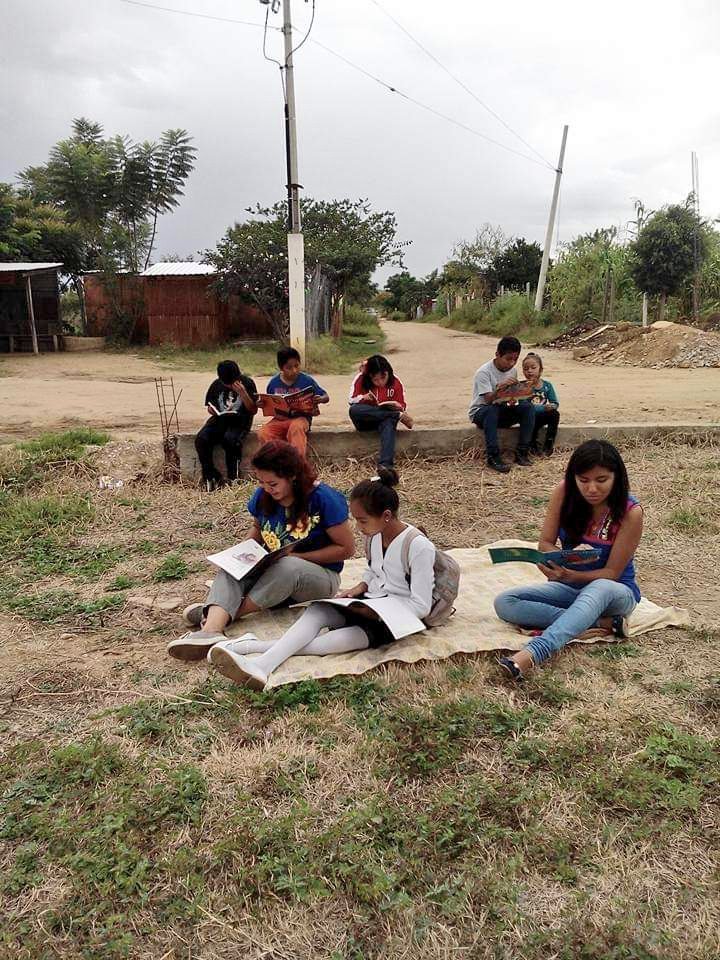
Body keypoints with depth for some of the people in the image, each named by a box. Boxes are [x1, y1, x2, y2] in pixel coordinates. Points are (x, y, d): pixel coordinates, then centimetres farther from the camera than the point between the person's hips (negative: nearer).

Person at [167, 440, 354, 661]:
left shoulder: (323, 498, -17)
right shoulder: (262, 496, -2)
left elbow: (347, 548, -12)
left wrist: (298, 557, -18)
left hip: (320, 575, -5)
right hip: (272, 571, 5)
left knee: (288, 567, -38)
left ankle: (226, 614, -25)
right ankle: (211, 629, -48)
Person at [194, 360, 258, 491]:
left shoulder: (247, 383, -1)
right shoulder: (216, 385, 8)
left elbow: (253, 410, -5)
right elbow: (210, 407, 18)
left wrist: (243, 393, -17)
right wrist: (214, 411, -6)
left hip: (240, 421, -4)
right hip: (220, 419, 4)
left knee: (229, 440, -36)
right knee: (201, 439, -24)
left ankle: (232, 478, -18)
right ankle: (211, 477, -13)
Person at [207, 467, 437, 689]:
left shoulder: (419, 546, -19)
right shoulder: (375, 535, 5)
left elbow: (421, 606, -17)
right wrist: (360, 587, 2)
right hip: (371, 601, 7)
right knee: (317, 610, -22)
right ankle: (263, 665, -41)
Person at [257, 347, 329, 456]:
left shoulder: (307, 380, -6)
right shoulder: (274, 382, 1)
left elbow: (326, 397, 1)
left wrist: (320, 399, -23)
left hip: (300, 418, -3)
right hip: (279, 419, 3)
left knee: (296, 427, -39)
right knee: (262, 434, -25)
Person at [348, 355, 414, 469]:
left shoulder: (395, 382, -3)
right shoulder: (361, 379, -7)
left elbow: (402, 406, 3)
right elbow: (351, 400, -3)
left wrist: (397, 406, -22)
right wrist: (363, 398, -24)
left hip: (385, 418, 0)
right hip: (364, 421, 1)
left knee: (389, 423, -39)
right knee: (354, 410, -35)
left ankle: (385, 465, -54)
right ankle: (399, 416, -32)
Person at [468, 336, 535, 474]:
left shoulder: (512, 370, 1)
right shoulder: (484, 372, -18)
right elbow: (488, 400, -27)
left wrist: (512, 400, -18)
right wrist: (499, 388, -46)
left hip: (501, 411, 6)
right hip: (480, 412, -5)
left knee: (527, 408, -19)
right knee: (492, 410, -39)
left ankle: (521, 452, -17)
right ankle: (493, 457, -37)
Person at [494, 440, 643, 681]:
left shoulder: (630, 513, -20)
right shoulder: (564, 493, -12)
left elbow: (611, 573, -17)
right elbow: (545, 544, -6)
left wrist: (571, 575, -36)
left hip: (617, 591, -4)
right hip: (571, 587, 4)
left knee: (599, 589, -42)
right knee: (504, 603, -20)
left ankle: (530, 656, -61)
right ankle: (602, 623, -26)